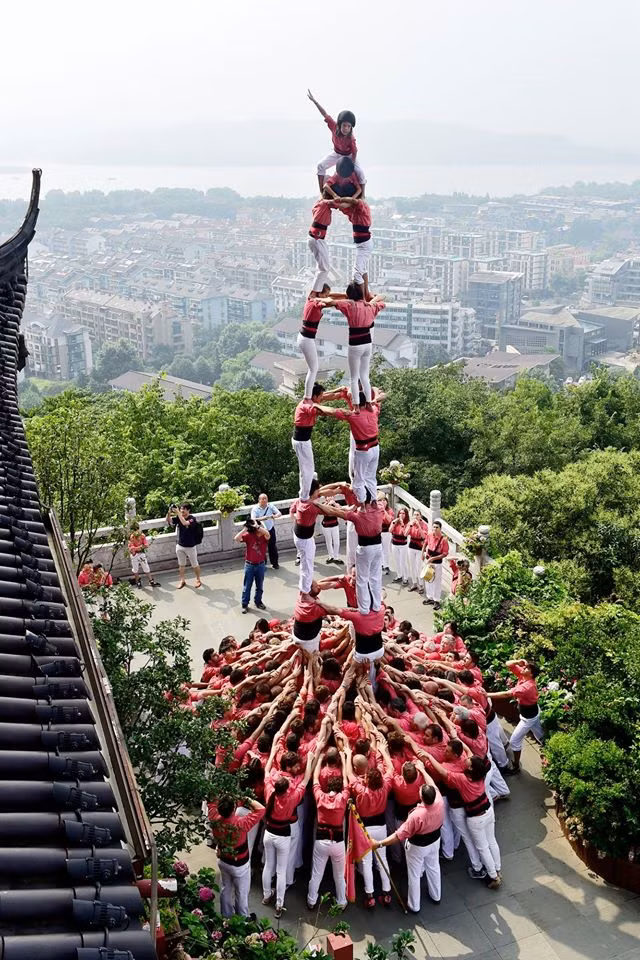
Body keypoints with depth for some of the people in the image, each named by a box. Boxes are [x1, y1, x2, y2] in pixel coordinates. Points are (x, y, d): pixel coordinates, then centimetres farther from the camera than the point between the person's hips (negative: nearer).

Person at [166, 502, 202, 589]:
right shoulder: (179, 517, -3)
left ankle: (198, 580, 28)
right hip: (180, 546, 5)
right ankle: (182, 580, 29)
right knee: (181, 564, 15)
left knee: (195, 565, 11)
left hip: (190, 546, -5)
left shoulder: (192, 519, -19)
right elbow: (168, 522, -7)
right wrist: (169, 513, -23)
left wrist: (178, 513, -35)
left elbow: (185, 523, -37)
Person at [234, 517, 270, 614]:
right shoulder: (248, 535, -12)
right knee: (247, 586, 7)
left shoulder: (264, 536, -9)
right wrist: (245, 529, -28)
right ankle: (245, 604, 19)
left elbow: (267, 533, -34)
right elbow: (236, 539, -26)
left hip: (260, 565, 2)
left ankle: (258, 602, 36)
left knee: (259, 586, 17)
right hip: (249, 565, -2)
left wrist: (256, 526, -37)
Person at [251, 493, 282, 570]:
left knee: (273, 547, 9)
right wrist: (261, 519, -38)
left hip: (270, 529, 2)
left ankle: (275, 563, 29)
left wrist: (274, 516, -31)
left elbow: (279, 513, -9)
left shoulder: (270, 506, -4)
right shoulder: (255, 508, -11)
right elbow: (253, 519, -22)